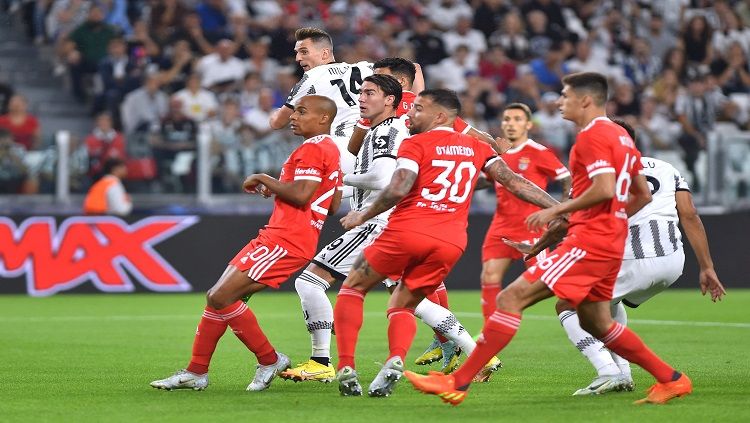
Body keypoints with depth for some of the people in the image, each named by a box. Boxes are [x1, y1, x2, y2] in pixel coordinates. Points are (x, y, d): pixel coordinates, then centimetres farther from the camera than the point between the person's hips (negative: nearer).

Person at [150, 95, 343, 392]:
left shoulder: (312, 149, -11)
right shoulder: (331, 150, 21)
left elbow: (301, 194, -24)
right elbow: (334, 206, 25)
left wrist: (264, 179, -10)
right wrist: (277, 190, 23)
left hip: (284, 242, -11)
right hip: (276, 237, 11)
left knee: (221, 298, -15)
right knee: (218, 297, 10)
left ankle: (270, 360, -4)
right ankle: (196, 373, 15)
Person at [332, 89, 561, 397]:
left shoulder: (415, 144, 2)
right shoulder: (476, 147, 17)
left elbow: (398, 189, -11)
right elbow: (513, 181, 11)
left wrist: (363, 216, 2)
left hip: (407, 231, -5)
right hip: (451, 243, 5)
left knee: (353, 288, 16)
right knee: (402, 306, 19)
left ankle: (346, 366, 0)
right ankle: (396, 360, -14)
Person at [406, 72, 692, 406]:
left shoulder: (592, 135, -11)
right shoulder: (620, 136, 18)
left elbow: (604, 189, -24)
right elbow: (643, 195, 21)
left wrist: (556, 211, -15)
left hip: (588, 241, -10)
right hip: (610, 243, 10)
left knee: (511, 299, -13)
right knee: (595, 322, 21)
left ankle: (457, 382, -17)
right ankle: (671, 380, 20)